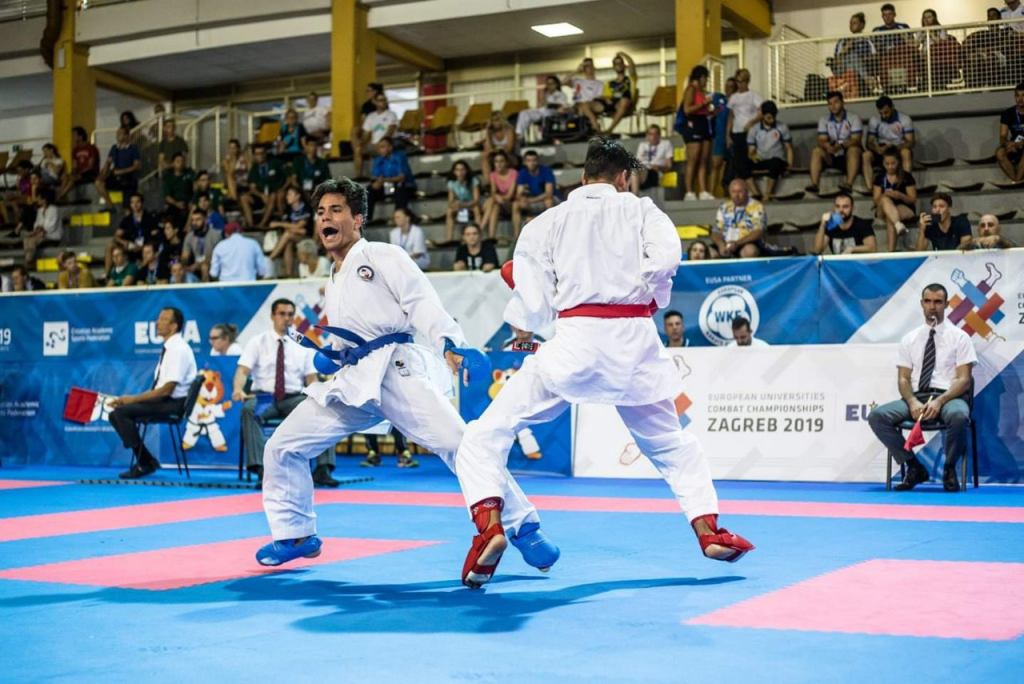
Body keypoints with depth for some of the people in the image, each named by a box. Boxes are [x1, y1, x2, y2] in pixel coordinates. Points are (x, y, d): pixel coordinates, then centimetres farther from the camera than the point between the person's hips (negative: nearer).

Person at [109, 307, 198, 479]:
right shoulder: (168, 348, 13)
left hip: (174, 403, -9)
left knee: (123, 412, -20)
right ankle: (143, 461, 0)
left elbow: (167, 389, -20)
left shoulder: (178, 349, -15)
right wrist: (132, 398, 4)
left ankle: (146, 462, -10)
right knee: (116, 413, 1)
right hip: (162, 400, 9)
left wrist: (133, 398, -15)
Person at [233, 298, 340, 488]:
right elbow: (242, 370, -6)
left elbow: (311, 378, 9)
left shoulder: (303, 345, 12)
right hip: (264, 397, -2)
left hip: (294, 398, 2)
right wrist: (238, 389, -28)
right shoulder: (257, 342, 6)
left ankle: (322, 469, -27)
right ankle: (261, 470, -39)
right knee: (249, 410, -36)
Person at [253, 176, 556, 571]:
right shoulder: (333, 285, 25)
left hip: (397, 368, -7)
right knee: (282, 447, 2)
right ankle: (296, 534, 19)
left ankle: (523, 526, -11)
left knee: (455, 441, -21)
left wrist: (450, 343, -28)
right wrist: (324, 351, 11)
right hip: (352, 380, 7)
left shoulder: (383, 257, 2)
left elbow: (423, 304, -11)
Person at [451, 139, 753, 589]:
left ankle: (489, 525, -16)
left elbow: (531, 313, 6)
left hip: (575, 340, -2)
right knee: (672, 443, 25)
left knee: (487, 434, 5)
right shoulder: (641, 210, 13)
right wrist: (648, 298, 12)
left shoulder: (545, 224, 11)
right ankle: (707, 529, 18)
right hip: (636, 341, 2)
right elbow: (666, 257, -8)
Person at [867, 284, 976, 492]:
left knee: (958, 416, -40)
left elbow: (964, 380, -3)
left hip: (949, 397, -3)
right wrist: (912, 402, -15)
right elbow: (903, 379, 7)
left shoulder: (959, 337, 5)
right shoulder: (909, 339, 14)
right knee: (877, 416, -25)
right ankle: (914, 467, -8)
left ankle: (949, 469, -11)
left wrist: (939, 402, -20)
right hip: (916, 398, 3)